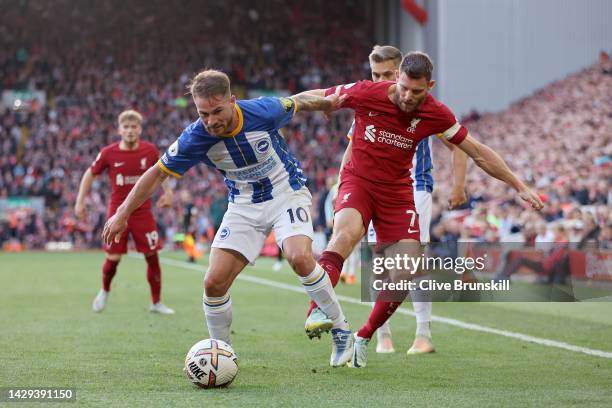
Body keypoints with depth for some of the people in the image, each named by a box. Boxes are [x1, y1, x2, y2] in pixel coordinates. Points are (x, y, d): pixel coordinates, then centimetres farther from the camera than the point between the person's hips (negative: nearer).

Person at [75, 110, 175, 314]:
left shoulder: (150, 150, -6)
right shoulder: (108, 153, -10)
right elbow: (90, 174, 5)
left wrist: (167, 192, 9)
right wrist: (80, 201, 2)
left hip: (143, 212, 1)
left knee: (152, 256, -1)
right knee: (112, 259, 1)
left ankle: (156, 303, 12)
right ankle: (104, 291, 32)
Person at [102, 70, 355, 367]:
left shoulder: (263, 112, -25)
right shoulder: (194, 138, -21)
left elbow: (299, 101, -2)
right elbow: (158, 173, -8)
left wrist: (328, 103, 18)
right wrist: (122, 214, -8)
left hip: (287, 194, -3)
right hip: (243, 206, 3)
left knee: (299, 258, -30)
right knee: (214, 282, -10)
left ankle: (340, 331, -10)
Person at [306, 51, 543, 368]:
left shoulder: (435, 114, -9)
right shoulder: (366, 94, -16)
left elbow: (478, 153, 0)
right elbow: (316, 98, -2)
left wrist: (520, 187, 1)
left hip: (397, 193, 3)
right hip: (358, 181, -3)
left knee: (404, 275, -8)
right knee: (346, 233, -36)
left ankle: (364, 337, 13)